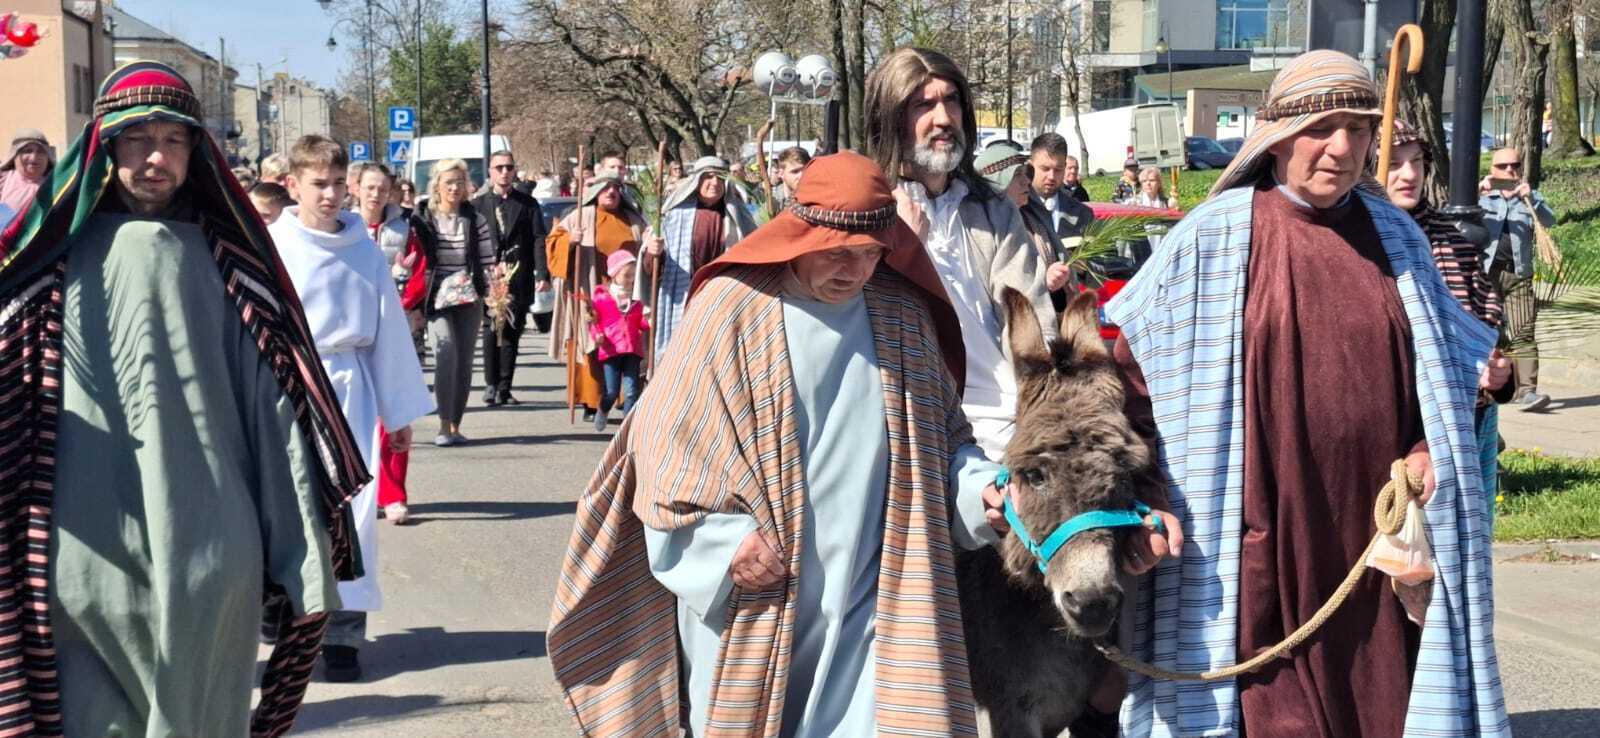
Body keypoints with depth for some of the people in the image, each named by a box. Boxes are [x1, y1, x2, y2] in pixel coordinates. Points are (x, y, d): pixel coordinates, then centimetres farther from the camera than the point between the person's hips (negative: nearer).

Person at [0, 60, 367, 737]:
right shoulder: (59, 258, 7)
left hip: (208, 550, 0)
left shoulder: (226, 261, 7)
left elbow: (272, 398, 2)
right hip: (95, 549, 0)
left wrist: (305, 553, -4)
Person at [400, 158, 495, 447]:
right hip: (436, 298, -2)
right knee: (446, 351, -20)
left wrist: (494, 291, -10)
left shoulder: (475, 219, 8)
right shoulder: (421, 218, 5)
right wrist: (411, 298, 1)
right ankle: (444, 425, -19)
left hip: (468, 298, 2)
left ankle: (455, 426, 12)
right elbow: (414, 261, 6)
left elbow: (487, 259, 3)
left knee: (464, 361, 3)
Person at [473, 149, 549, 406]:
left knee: (512, 333, 2)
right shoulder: (478, 205, 10)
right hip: (488, 279, -1)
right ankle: (491, 385, -2)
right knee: (491, 331, -7)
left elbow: (539, 240, 3)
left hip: (519, 280, 1)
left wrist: (542, 274, -7)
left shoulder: (528, 204, 10)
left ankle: (504, 388, 7)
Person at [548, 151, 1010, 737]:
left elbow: (941, 433, 15)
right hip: (747, 599, -2)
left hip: (869, 597, 2)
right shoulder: (733, 307, -9)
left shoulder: (904, 314, 3)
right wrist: (722, 538, -14)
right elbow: (664, 441, -6)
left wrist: (977, 487, -5)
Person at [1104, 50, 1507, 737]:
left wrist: (1428, 448, 1)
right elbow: (1133, 372, -1)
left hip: (1377, 526, 4)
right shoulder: (1210, 239, -5)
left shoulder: (1395, 237, 7)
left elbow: (1445, 363, 18)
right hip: (1261, 530, -3)